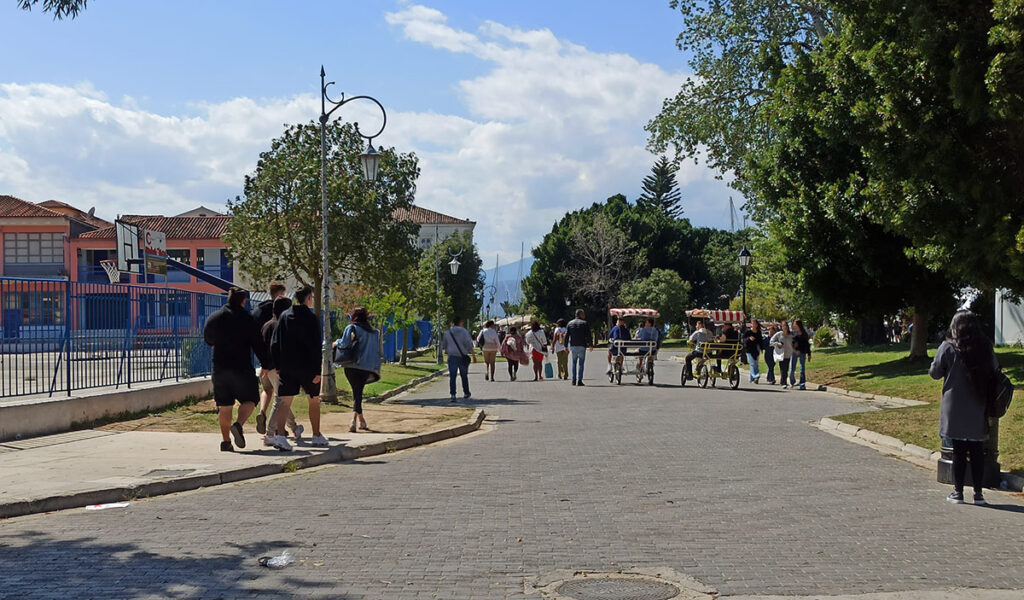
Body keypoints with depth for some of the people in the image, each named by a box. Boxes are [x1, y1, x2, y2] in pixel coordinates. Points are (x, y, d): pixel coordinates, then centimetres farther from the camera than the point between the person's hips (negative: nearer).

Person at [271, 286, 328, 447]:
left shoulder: (284, 316, 6)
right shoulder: (311, 318, -9)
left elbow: (274, 343, 6)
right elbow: (315, 347, -13)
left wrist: (277, 366, 11)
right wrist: (317, 371, -11)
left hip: (287, 367, 4)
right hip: (307, 367, -3)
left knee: (285, 402, 1)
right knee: (314, 401, 12)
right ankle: (316, 436, 19)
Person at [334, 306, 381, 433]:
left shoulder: (351, 328, -1)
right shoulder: (374, 332, 13)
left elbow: (344, 344, -14)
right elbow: (377, 352, 13)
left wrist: (336, 343, 7)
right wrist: (376, 369, 17)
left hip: (352, 366, -3)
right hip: (367, 368, 3)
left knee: (356, 392, 11)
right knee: (358, 393, 6)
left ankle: (361, 420, 11)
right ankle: (354, 419, -14)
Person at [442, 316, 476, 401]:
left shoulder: (447, 333, 4)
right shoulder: (464, 332, -5)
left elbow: (443, 346, 15)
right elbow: (469, 345, -12)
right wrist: (474, 355, -7)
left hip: (452, 357, 1)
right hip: (463, 357, -1)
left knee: (452, 376, -2)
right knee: (464, 376, 15)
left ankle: (453, 395, -14)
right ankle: (466, 393, 28)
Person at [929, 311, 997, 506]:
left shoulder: (948, 347, -9)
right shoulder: (986, 348, -1)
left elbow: (935, 373, -4)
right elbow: (995, 371, 5)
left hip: (955, 409, -2)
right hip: (978, 409, 2)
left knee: (959, 451, 5)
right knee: (977, 451, 9)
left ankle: (958, 492, 9)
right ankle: (978, 493, 11)